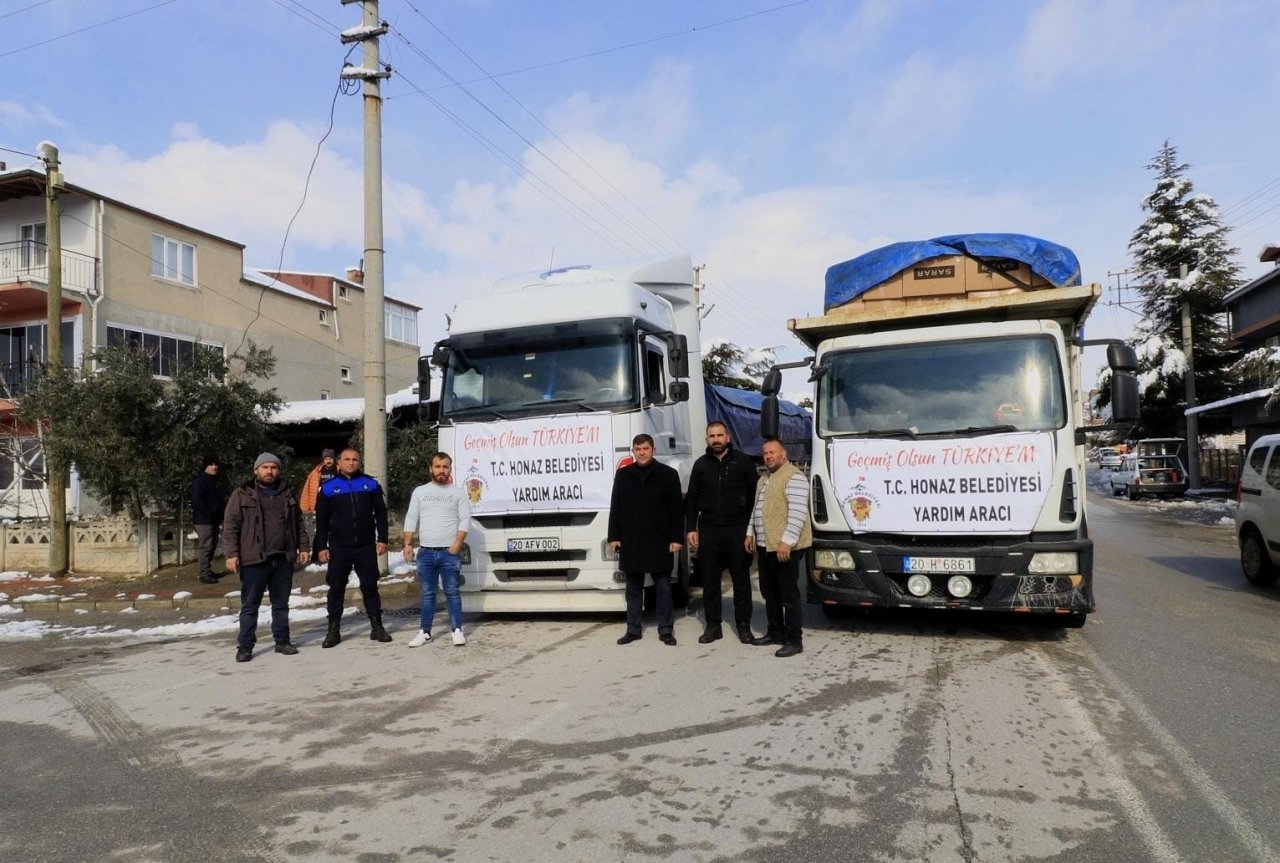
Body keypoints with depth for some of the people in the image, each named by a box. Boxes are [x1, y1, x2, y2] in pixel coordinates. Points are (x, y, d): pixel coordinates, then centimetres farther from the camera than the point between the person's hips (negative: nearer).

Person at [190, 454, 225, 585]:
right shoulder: (199, 481, -9)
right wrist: (209, 514, -18)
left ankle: (208, 571, 22)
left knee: (212, 546, 13)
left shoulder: (214, 482, 18)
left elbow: (221, 500, 23)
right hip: (203, 520, -9)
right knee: (205, 546, -10)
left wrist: (220, 518, 12)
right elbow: (197, 500, -19)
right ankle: (204, 574, -8)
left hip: (213, 520, 9)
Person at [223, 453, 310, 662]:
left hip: (283, 559, 4)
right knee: (250, 605, 3)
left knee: (281, 603, 12)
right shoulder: (242, 495, -1)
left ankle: (282, 640, 21)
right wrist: (232, 553, -12)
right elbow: (230, 526, -5)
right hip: (254, 559, -3)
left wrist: (302, 547, 11)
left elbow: (298, 523, 17)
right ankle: (245, 645, 11)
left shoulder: (288, 494, 12)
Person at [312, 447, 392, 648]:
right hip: (338, 548, 0)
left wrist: (382, 539, 0)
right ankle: (334, 630, 15)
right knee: (336, 589, 6)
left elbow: (381, 513, 6)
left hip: (366, 547, 0)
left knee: (370, 587, 7)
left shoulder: (370, 484, 3)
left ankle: (377, 627, 14)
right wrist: (321, 547, -1)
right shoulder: (328, 487, 2)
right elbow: (321, 520, 4)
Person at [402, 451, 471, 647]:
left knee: (452, 593, 1)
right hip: (425, 552, 2)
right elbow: (411, 519, 8)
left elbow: (465, 519, -2)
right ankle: (425, 632, 15)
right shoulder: (419, 492, 10)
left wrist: (458, 542, -14)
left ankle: (457, 630, 7)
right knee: (427, 594, 9)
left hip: (449, 552, -2)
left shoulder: (458, 493, 4)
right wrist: (408, 544, 0)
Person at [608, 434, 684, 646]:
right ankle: (633, 629, 18)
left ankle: (666, 630, 11)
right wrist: (614, 536, 4)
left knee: (663, 587, 3)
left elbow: (676, 509, 0)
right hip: (630, 540, 3)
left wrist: (677, 538, -6)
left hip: (659, 540, -2)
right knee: (633, 587, 10)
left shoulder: (668, 474, 1)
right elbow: (615, 508, 10)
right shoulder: (622, 475, 9)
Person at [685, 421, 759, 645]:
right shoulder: (701, 464, 7)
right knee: (710, 580, 6)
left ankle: (743, 625, 16)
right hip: (708, 530, 2)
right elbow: (692, 499, 9)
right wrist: (690, 529, 2)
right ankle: (712, 626, 15)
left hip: (737, 529, -2)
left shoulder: (743, 461, 0)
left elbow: (756, 494, 0)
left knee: (741, 579, 6)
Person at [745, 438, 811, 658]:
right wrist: (750, 533, 18)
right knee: (769, 593, 15)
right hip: (764, 546, 10)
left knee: (788, 595, -5)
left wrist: (786, 541, -24)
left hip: (784, 547, -9)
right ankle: (775, 632, 26)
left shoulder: (793, 477, -12)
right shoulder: (764, 480, 20)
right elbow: (756, 509, 27)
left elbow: (797, 513, -20)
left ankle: (794, 640, 1)